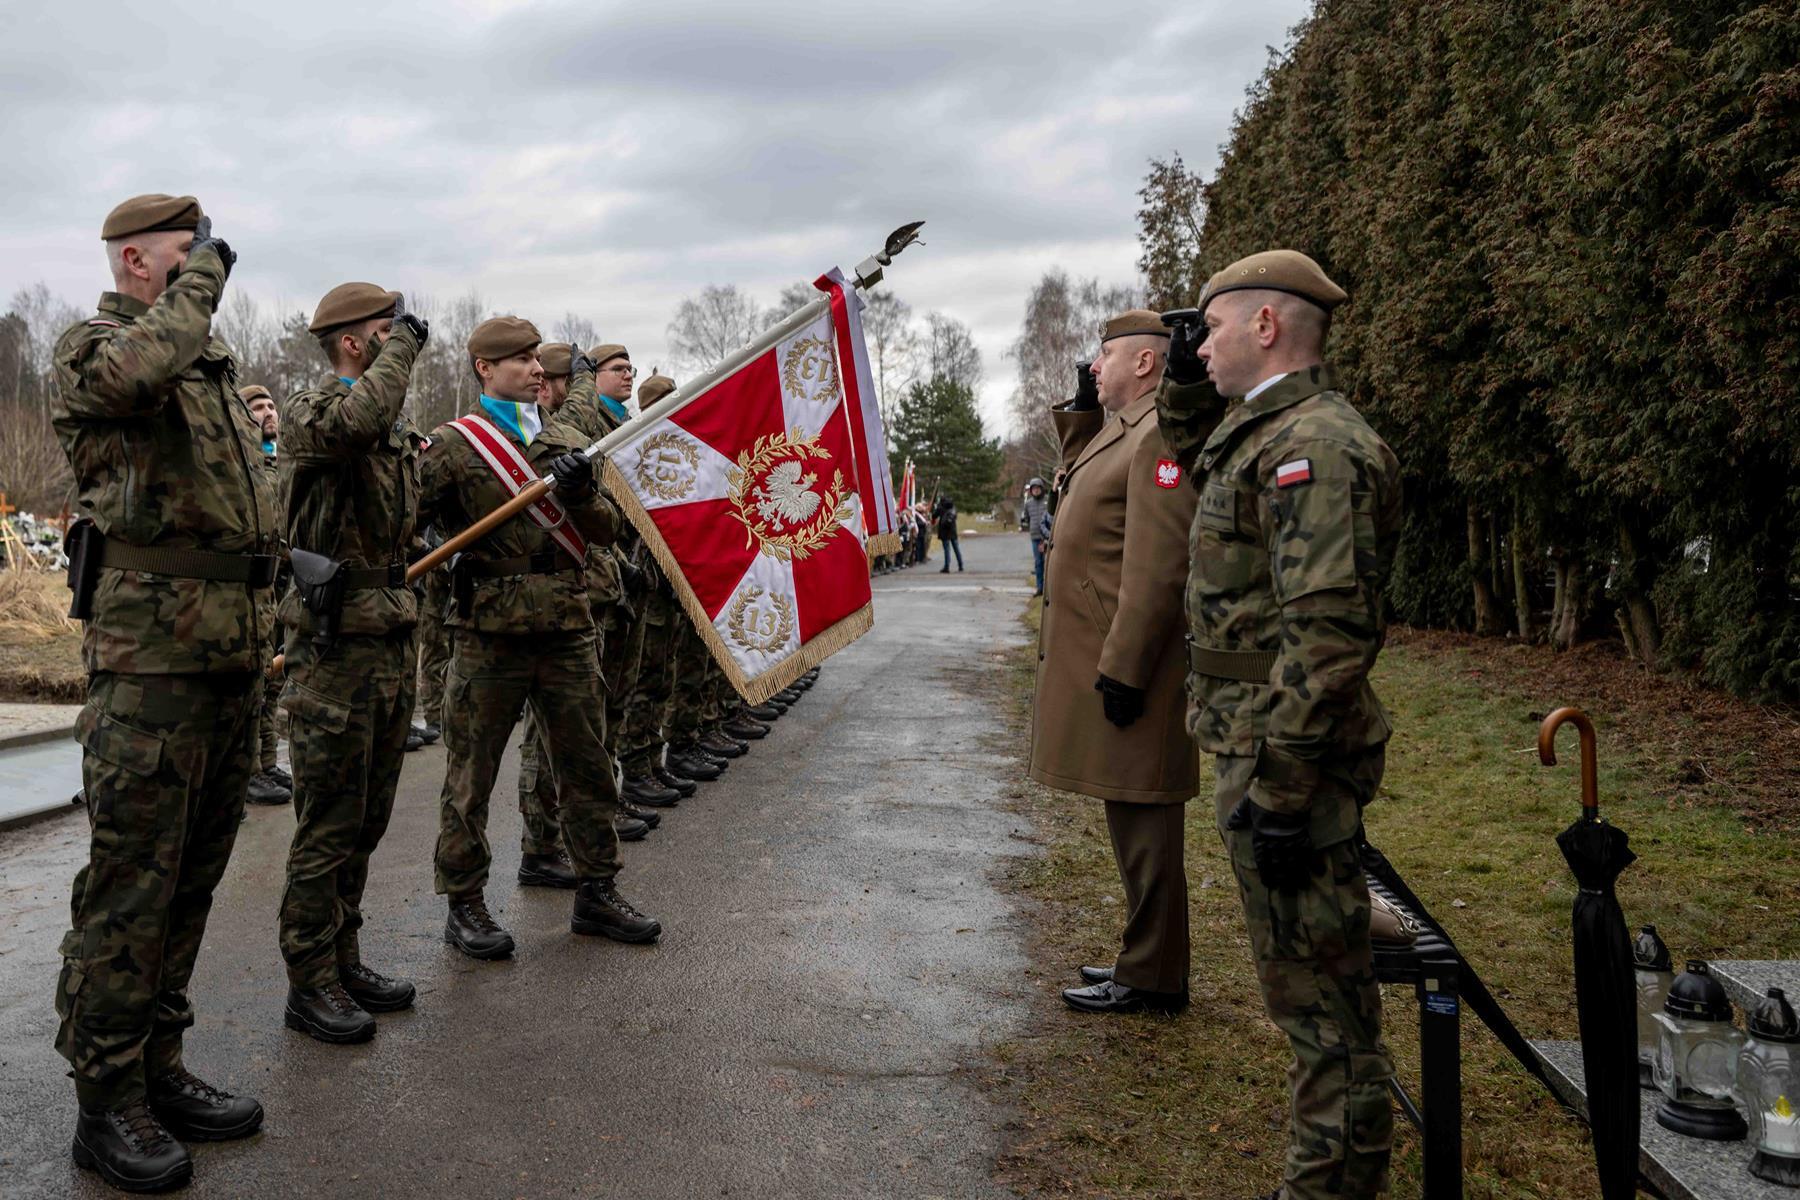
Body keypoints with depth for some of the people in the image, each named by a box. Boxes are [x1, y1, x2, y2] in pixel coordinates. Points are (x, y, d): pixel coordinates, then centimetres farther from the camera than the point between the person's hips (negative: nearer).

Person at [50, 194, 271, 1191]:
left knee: (193, 874, 13)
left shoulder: (210, 364, 21)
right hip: (151, 651, -8)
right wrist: (202, 274, -13)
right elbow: (134, 372, -30)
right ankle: (107, 1103, 9)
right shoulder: (88, 348, -4)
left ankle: (158, 1068, 25)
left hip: (230, 649, 8)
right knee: (131, 882, -3)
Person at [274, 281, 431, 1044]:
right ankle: (309, 985, 11)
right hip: (335, 650, -8)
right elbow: (357, 421, -33)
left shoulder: (401, 432, 16)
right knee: (328, 826, -1)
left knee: (367, 821, 15)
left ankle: (344, 960, 27)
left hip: (393, 644, 8)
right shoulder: (309, 411, -9)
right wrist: (404, 342, -19)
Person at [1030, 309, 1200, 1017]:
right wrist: (1081, 409, 21)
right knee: (1133, 818, 16)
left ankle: (1151, 979, 9)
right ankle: (1145, 956, 28)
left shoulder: (1160, 435, -16)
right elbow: (1083, 476, 37)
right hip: (1104, 659, 10)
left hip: (1127, 665, -10)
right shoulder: (1120, 429, 15)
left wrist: (1123, 669, -24)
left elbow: (1157, 567, -23)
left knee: (1142, 818, -1)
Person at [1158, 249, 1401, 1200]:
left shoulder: (1314, 444, -19)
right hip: (1256, 747, 11)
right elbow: (1199, 477, 37)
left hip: (1283, 757, -11)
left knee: (1315, 982, 1)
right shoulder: (1267, 433, 13)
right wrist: (1185, 395, 20)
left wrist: (1279, 790, -25)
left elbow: (1325, 634, -26)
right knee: (1305, 972, 20)